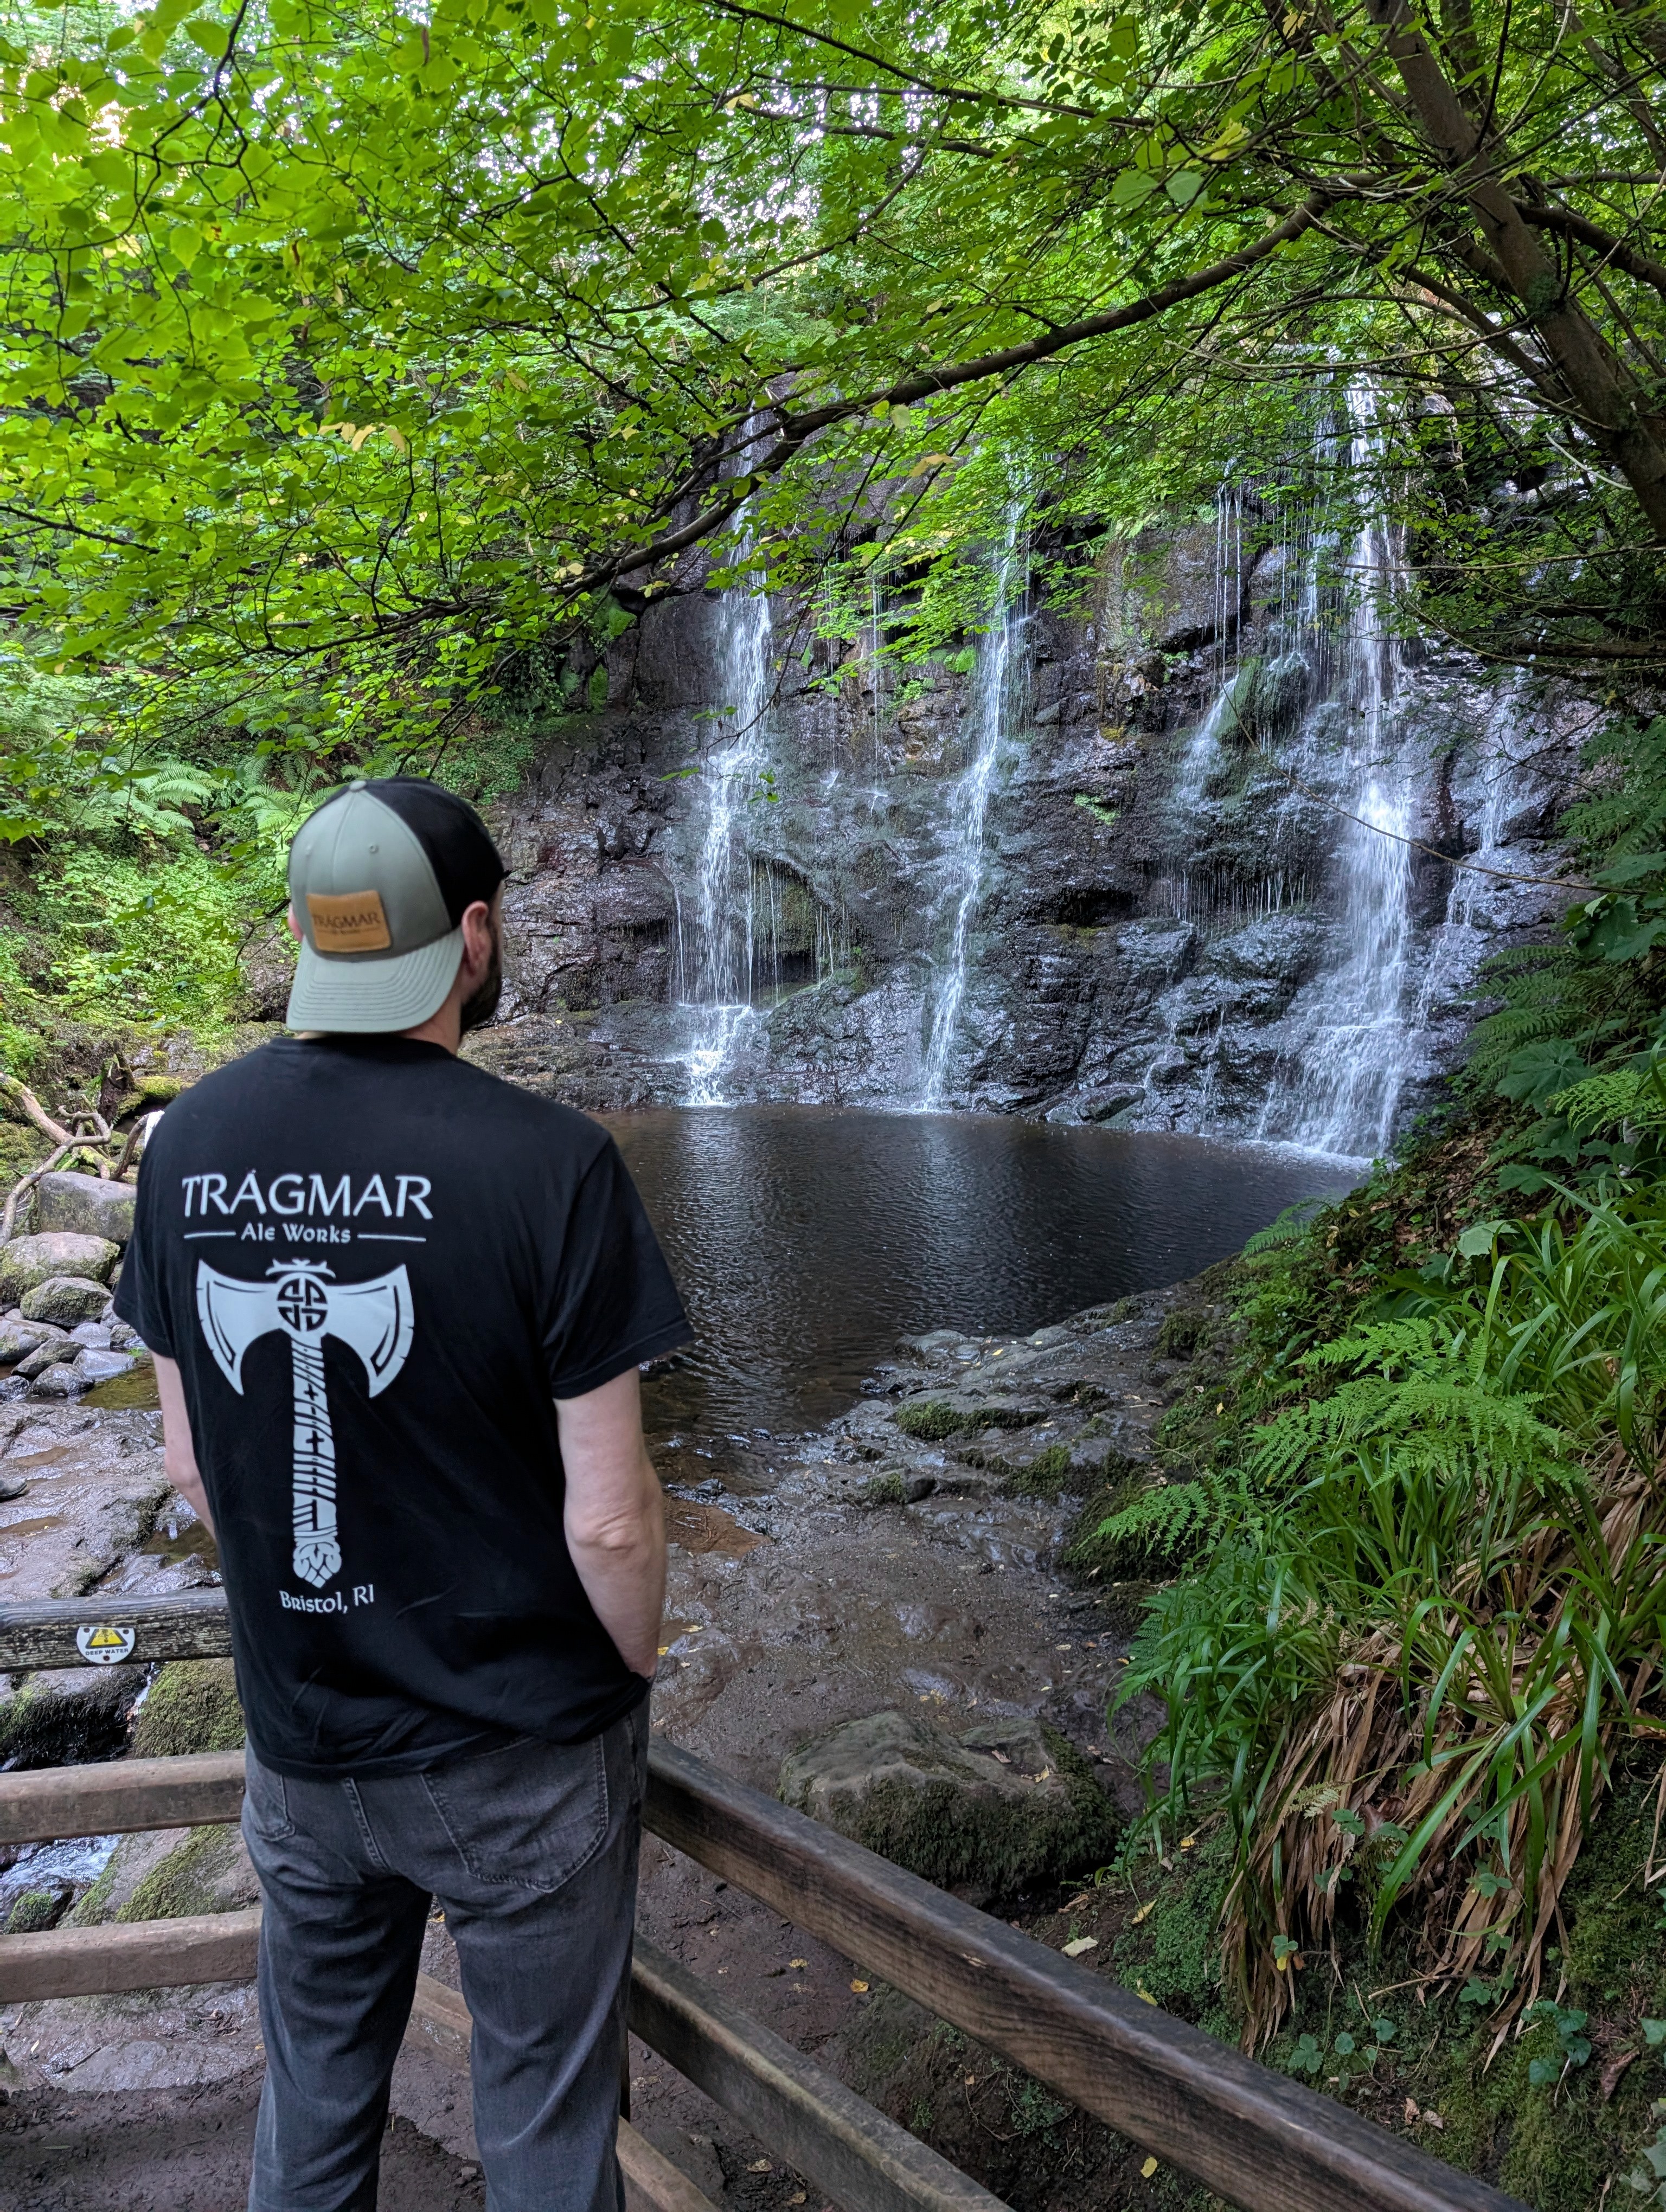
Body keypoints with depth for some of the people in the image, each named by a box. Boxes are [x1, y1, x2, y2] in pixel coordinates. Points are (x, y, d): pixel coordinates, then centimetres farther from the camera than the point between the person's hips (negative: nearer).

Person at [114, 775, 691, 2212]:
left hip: (300, 1735, 5)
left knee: (316, 2082, 27)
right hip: (523, 1757, -4)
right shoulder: (547, 1164, -23)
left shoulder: (191, 1143, -7)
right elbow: (609, 1517, -20)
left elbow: (191, 1461, 2)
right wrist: (639, 1663, 0)